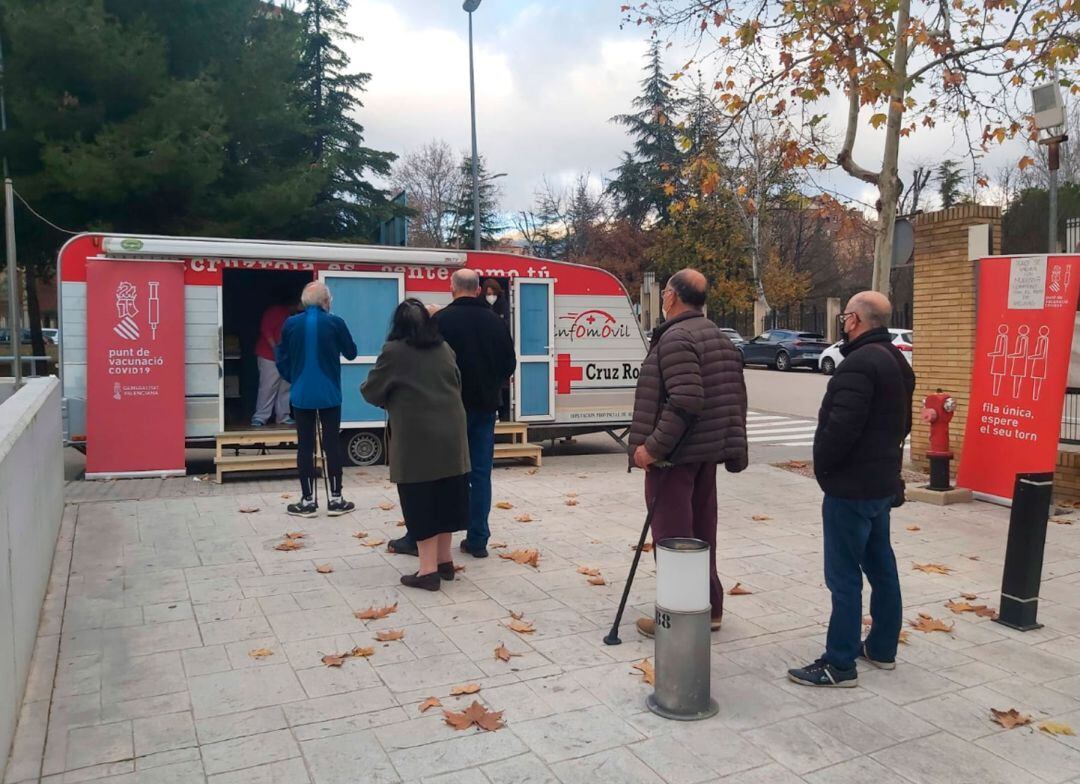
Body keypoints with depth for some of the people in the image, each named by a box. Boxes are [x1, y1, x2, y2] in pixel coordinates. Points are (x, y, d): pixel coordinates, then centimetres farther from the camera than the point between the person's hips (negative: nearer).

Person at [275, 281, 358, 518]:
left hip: (301, 395, 2)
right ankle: (336, 500, 10)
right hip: (329, 394, -1)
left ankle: (307, 501, 11)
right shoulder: (335, 323, -7)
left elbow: (282, 360, 6)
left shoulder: (291, 324, -1)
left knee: (305, 446, 6)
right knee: (332, 444, 5)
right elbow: (351, 353, 6)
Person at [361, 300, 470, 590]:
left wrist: (394, 398, 22)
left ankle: (429, 569, 2)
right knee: (444, 496, 14)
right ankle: (444, 561, 24)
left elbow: (371, 392, 2)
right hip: (450, 433, 6)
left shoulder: (394, 351, -6)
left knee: (420, 501, 1)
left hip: (416, 437, -5)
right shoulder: (445, 348, 11)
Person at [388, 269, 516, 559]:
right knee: (480, 473, 8)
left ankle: (418, 537, 9)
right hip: (485, 407, 4)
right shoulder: (495, 322, 5)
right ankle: (477, 540, 10)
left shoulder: (441, 319, -10)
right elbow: (510, 363, 9)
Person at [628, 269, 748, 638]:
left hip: (675, 454, -9)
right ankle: (709, 607, 28)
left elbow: (685, 402, -26)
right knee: (701, 532, 18)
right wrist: (733, 446, 19)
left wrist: (653, 446, -23)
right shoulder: (719, 337, 15)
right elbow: (736, 396, 15)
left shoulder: (675, 337, -16)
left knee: (672, 535, -1)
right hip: (708, 451, 9)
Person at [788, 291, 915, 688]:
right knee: (880, 566, 18)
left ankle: (840, 663, 2)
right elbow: (902, 423, 19)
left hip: (851, 486, -10)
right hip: (882, 482, 11)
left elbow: (841, 427, -27)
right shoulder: (895, 361, 12)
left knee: (844, 575, -4)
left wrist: (822, 464, -12)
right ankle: (882, 647, 31)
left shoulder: (859, 364, -21)